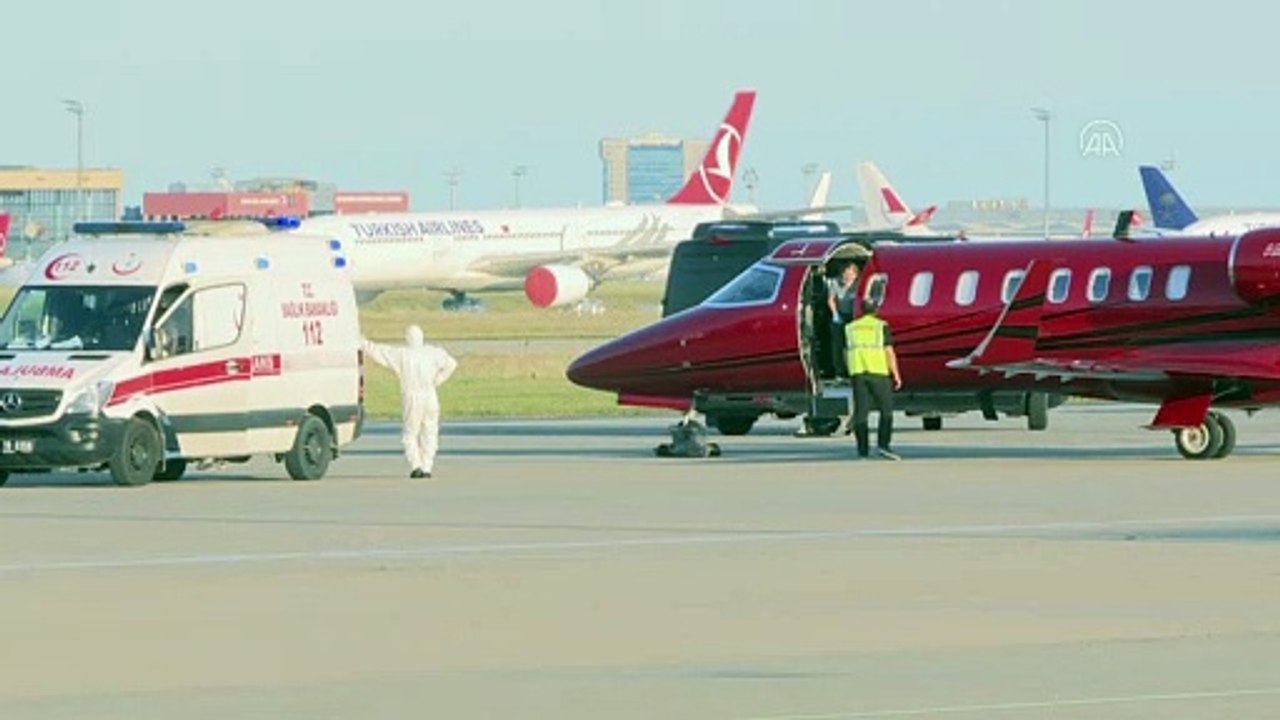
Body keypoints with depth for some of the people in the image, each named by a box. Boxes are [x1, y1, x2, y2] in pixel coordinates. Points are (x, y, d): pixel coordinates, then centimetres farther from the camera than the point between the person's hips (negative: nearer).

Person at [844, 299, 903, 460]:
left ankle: (863, 449, 0)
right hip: (878, 372, -3)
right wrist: (896, 375, -1)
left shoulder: (851, 328, 13)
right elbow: (889, 352, -4)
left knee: (861, 412, 4)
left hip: (858, 373, 3)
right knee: (886, 410, 2)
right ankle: (882, 445, -11)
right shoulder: (881, 326, 1)